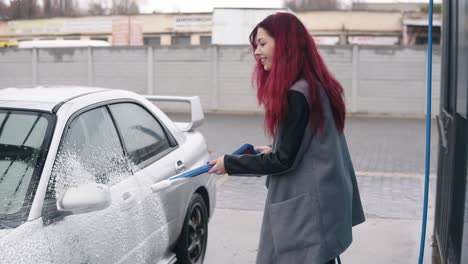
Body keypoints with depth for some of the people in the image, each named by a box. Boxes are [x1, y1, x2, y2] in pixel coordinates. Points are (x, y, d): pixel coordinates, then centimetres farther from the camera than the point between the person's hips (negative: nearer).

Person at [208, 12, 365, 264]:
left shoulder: (297, 95, -20)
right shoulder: (316, 86, 9)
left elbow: (284, 160, -16)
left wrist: (230, 164, -8)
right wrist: (273, 150, 18)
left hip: (307, 209, -9)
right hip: (322, 203, 9)